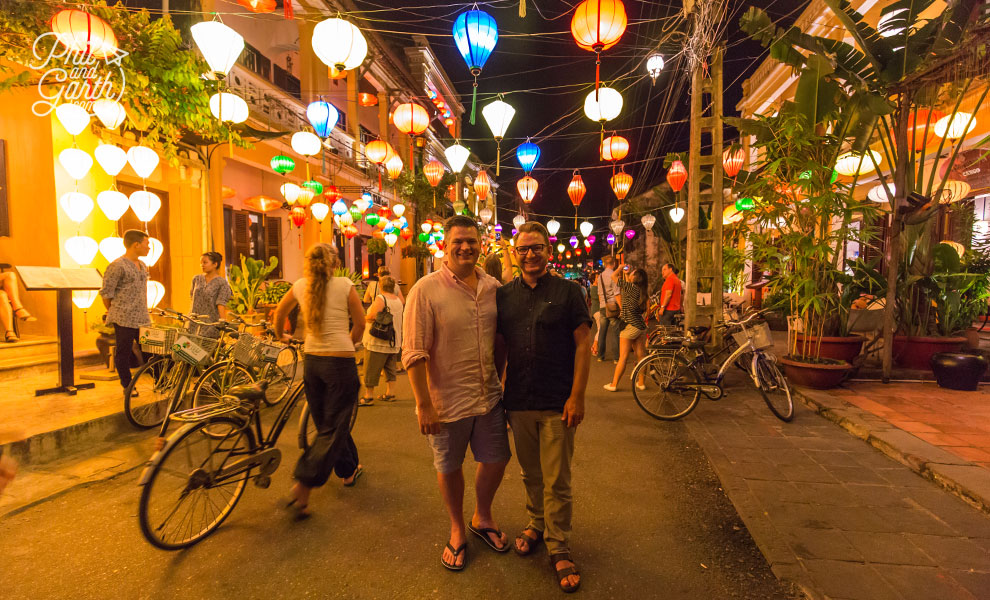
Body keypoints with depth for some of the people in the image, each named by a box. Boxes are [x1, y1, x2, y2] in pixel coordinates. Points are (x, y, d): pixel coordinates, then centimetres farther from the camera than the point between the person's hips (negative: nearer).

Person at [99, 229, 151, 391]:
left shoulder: (143, 266, 14)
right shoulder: (117, 266, -12)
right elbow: (106, 293, -8)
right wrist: (113, 313, 4)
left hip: (142, 318, 7)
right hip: (124, 319, -7)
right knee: (123, 353, 4)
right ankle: (128, 387, 17)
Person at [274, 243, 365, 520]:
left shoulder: (300, 286, 5)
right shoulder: (344, 285, -7)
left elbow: (279, 313, 19)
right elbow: (360, 323, -2)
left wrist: (280, 338, 37)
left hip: (311, 361, 5)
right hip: (340, 362, -5)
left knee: (328, 424, 20)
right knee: (333, 429, 4)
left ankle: (349, 470, 36)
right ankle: (301, 490, -2)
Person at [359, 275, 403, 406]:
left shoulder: (380, 298, -14)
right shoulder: (398, 300, 10)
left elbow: (372, 316, -25)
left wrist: (363, 317, -4)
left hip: (378, 341, -7)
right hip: (394, 341, 8)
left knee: (371, 369, 1)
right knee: (389, 368, 15)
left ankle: (369, 396, 6)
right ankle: (389, 393, 17)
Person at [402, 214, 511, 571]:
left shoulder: (493, 287, 1)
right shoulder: (426, 290, -14)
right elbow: (414, 353, -15)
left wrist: (500, 381, 13)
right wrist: (424, 404, -15)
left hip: (489, 397, 4)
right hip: (446, 401, -4)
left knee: (496, 460, 17)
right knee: (449, 468, 15)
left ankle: (482, 518, 46)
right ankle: (457, 530, 42)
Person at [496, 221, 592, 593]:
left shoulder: (567, 291, -4)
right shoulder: (504, 295, 5)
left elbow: (583, 344, -6)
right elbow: (499, 347, 11)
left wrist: (577, 396, -12)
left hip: (558, 404, -3)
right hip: (518, 402, 3)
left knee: (557, 481, 6)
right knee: (530, 474, 19)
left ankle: (558, 548, 25)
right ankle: (536, 524, 42)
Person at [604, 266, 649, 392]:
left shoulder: (632, 287, -15)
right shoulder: (640, 290, 6)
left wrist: (621, 268, 4)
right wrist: (625, 273, 22)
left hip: (630, 326, -8)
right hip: (641, 326, 8)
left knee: (623, 357, -1)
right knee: (641, 356, 12)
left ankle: (613, 384, 7)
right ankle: (641, 382, 21)